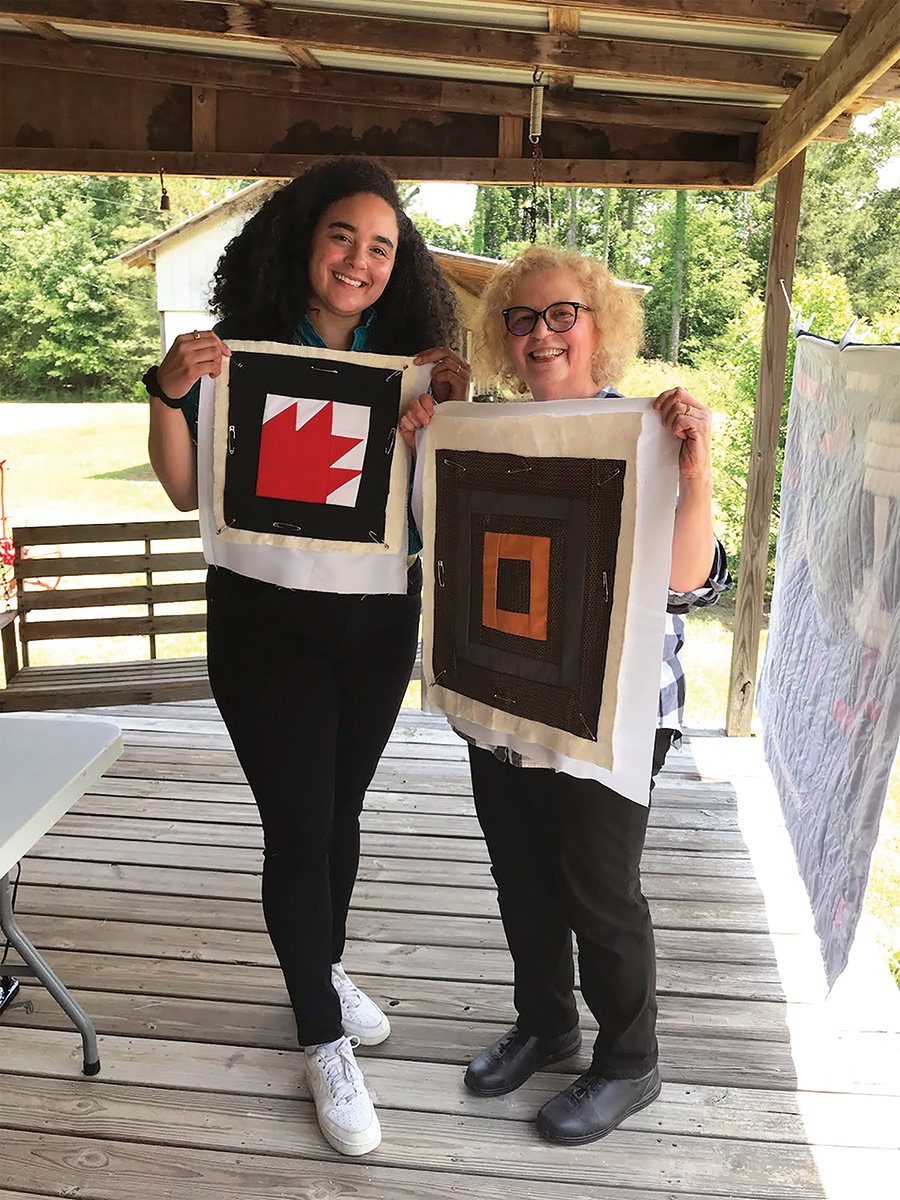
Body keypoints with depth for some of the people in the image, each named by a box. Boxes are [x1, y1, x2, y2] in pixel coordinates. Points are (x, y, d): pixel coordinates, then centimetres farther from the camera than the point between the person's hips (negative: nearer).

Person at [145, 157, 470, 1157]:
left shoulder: (408, 361, 2)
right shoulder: (244, 350, -6)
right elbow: (188, 491, -5)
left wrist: (453, 402, -11)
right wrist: (168, 394, -20)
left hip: (380, 622, 3)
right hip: (268, 622, -3)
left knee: (340, 811, 18)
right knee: (297, 824, 2)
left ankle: (322, 966, 45)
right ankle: (324, 1041, 24)